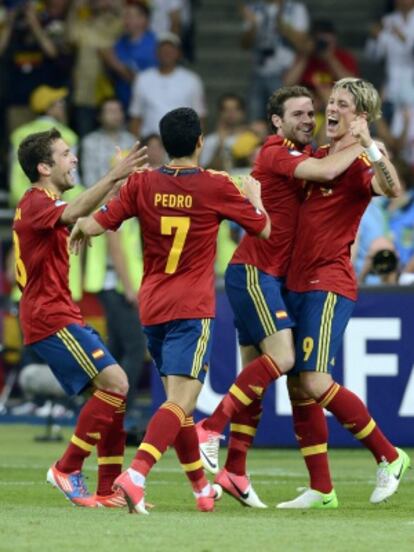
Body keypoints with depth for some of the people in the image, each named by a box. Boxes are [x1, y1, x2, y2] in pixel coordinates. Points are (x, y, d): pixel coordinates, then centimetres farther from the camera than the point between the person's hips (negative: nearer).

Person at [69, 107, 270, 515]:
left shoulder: (142, 184, 0)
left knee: (178, 397, 19)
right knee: (181, 401, -12)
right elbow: (263, 229, 6)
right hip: (191, 308, -5)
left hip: (152, 308, 5)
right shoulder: (217, 187, -6)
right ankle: (135, 476, -32)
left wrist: (79, 228, 24)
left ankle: (201, 488, 28)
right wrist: (254, 195, 26)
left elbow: (96, 225, 0)